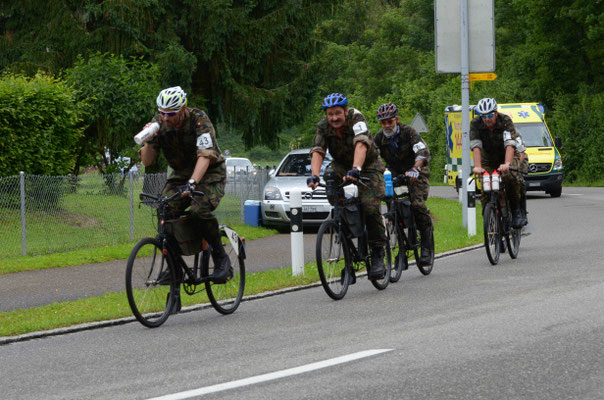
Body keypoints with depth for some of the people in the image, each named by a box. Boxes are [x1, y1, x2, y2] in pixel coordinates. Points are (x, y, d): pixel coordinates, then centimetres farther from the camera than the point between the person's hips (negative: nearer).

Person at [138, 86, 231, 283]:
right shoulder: (159, 123, -10)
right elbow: (147, 161, -7)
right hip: (180, 174, 5)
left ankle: (221, 259, -14)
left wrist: (192, 183, -50)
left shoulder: (199, 120, -24)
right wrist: (149, 140, -27)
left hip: (209, 173, -5)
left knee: (199, 210, -31)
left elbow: (205, 156, -36)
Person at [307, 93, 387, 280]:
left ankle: (378, 256, -8)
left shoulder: (356, 118, -27)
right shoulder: (323, 126, -16)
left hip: (368, 165, -3)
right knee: (330, 174, -30)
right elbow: (317, 152, -27)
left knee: (370, 207, -20)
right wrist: (314, 175, -46)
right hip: (342, 164, 3)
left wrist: (355, 169, -58)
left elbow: (361, 145, -42)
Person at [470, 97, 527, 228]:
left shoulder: (505, 121, -24)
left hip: (508, 156, -2)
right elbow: (476, 146, -29)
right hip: (488, 159, 2)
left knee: (510, 176, -32)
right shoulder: (475, 124, -19)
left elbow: (510, 144, -37)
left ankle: (516, 210, -16)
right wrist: (477, 167, -45)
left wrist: (507, 164, -53)